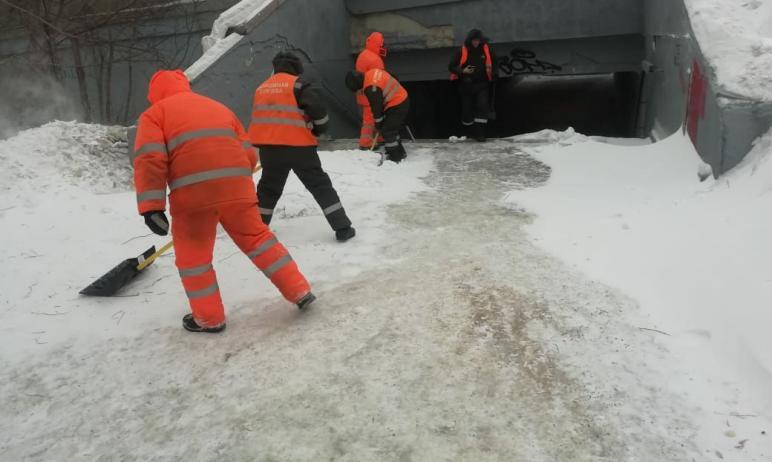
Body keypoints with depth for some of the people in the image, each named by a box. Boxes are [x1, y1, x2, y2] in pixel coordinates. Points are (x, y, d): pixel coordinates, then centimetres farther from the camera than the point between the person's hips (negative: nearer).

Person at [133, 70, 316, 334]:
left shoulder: (154, 114, 13)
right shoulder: (218, 107, 27)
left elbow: (150, 159, -4)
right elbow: (249, 154, 21)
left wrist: (152, 206, -8)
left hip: (193, 194, -4)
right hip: (237, 188, 4)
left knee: (192, 255, 13)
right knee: (257, 237, 17)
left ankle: (209, 318, 20)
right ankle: (300, 292, 16)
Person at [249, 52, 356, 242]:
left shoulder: (261, 88, 16)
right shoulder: (297, 84, -3)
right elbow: (318, 109, -13)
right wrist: (319, 128, 5)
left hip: (268, 148, 5)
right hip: (298, 146, -5)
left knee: (268, 187, 22)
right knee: (320, 185, 1)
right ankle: (342, 228, -1)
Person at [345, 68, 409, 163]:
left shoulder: (370, 88, -24)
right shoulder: (373, 72, 5)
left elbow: (376, 106, -15)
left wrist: (378, 121, 1)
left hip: (397, 106, -10)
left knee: (387, 131, -4)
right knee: (391, 129, 20)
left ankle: (395, 158, 3)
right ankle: (400, 152, 32)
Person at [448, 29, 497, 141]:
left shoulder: (487, 50, 0)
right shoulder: (462, 51, -7)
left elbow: (494, 63, 17)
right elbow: (451, 66, -3)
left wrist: (491, 71, -2)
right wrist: (462, 71, -17)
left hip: (482, 84, 1)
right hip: (466, 85, 0)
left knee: (482, 106, -15)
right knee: (467, 109, 6)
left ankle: (480, 132, -15)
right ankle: (469, 132, 24)